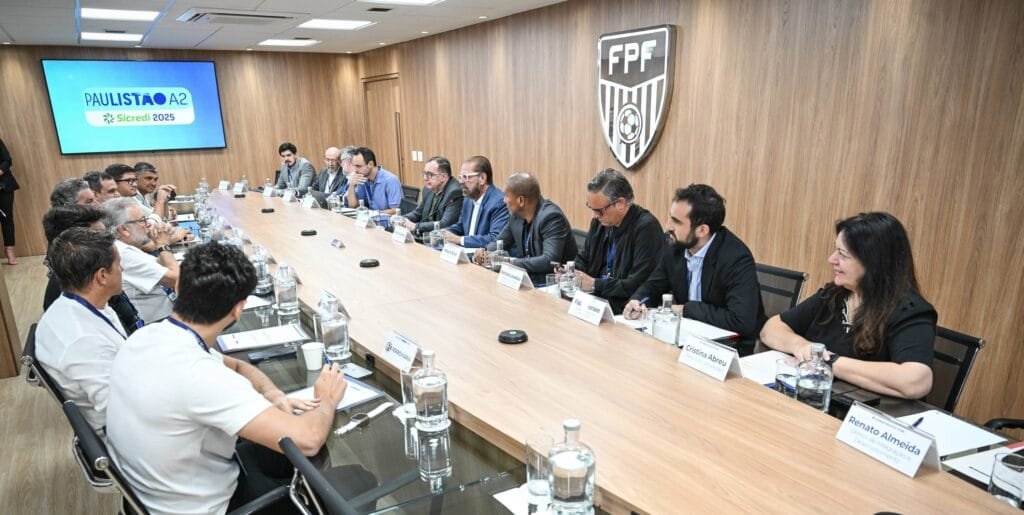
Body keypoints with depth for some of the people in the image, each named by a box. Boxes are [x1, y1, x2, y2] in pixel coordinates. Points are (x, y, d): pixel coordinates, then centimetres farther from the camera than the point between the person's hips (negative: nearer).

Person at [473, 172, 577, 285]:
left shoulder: (551, 217, -20)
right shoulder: (516, 213, 1)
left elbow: (550, 261, -29)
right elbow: (500, 242, 16)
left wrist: (511, 262, -27)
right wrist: (486, 253, -6)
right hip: (530, 275, 7)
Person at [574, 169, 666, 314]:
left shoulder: (647, 227, -17)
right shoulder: (599, 222, 5)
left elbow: (639, 284, -20)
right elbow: (583, 259, 19)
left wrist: (595, 285, -18)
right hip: (596, 297, 7)